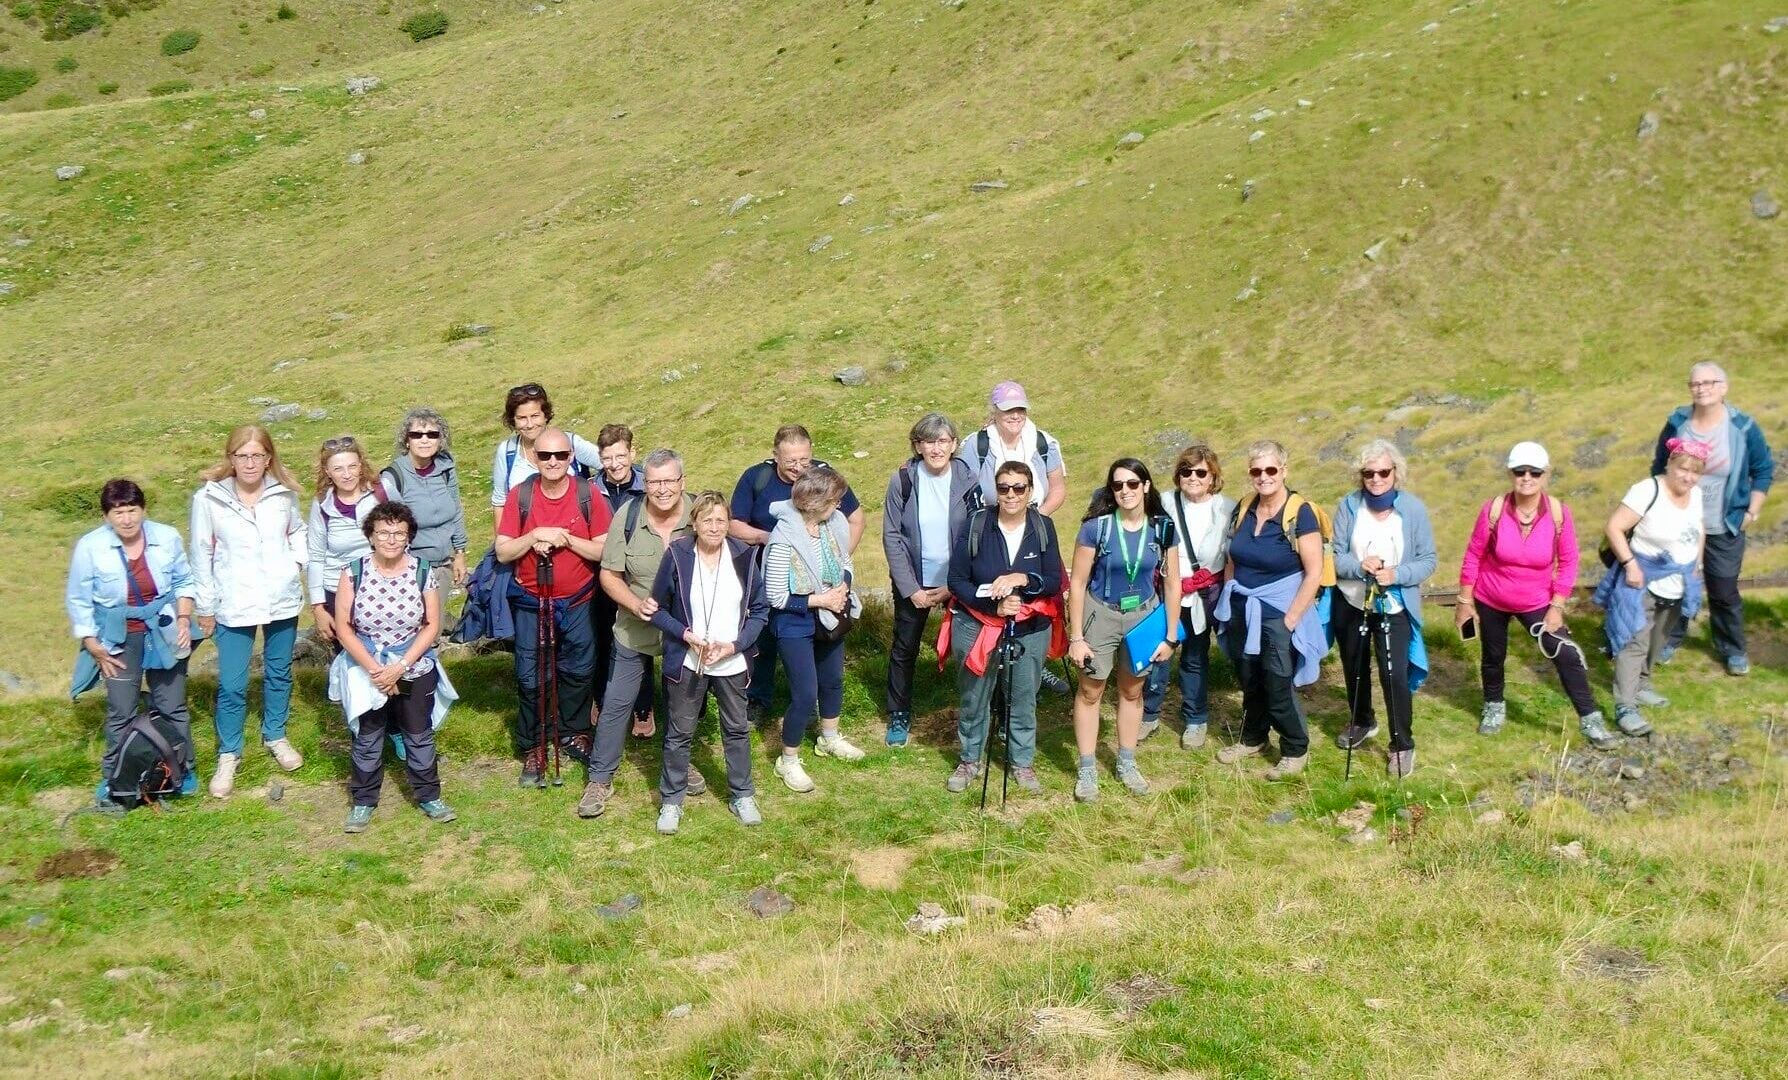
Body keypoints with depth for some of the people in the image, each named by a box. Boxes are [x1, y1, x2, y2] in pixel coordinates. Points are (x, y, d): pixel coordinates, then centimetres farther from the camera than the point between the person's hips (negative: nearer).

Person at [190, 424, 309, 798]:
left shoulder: (284, 493, -5)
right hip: (234, 605, -3)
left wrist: (298, 561, -3)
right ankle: (229, 754, 17)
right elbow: (202, 554, -4)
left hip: (282, 599, 3)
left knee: (279, 673, 18)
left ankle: (275, 736, 38)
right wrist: (205, 607, 0)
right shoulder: (209, 498, -12)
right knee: (231, 685, -1)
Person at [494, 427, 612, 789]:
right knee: (531, 679, 4)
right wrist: (534, 536, -24)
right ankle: (533, 749, 18)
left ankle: (575, 732, 35)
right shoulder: (521, 495, -8)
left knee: (577, 672, 14)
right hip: (531, 603, 0)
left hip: (577, 603, 0)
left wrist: (567, 539, -22)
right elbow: (503, 552, -8)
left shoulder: (588, 495, -9)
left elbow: (604, 551, -9)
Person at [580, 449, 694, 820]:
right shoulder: (627, 516, -16)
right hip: (635, 631, -1)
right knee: (616, 703, 4)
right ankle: (600, 779, 17)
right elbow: (608, 575, -7)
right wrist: (636, 604, -23)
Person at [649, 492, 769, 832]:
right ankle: (671, 800, 24)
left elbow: (760, 610, 0)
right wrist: (686, 635, -17)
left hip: (732, 662, 2)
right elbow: (658, 609, -3)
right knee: (679, 733, 10)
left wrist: (735, 644, -12)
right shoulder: (677, 555, -11)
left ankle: (742, 795, 32)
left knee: (737, 730, 15)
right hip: (687, 662, -2)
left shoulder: (744, 556, -7)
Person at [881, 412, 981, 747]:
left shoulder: (967, 480, -8)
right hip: (913, 582, 0)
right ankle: (899, 716, 27)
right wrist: (911, 589, -11)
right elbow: (891, 538, -7)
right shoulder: (903, 480, -10)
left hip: (957, 582, 0)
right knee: (904, 649, 11)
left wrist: (953, 587, -9)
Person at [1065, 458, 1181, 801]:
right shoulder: (1096, 527, -17)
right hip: (1100, 614, -3)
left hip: (1143, 615, 3)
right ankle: (1087, 770, 19)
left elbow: (1172, 583, 0)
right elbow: (1077, 582, -12)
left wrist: (1170, 636, 1)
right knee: (1090, 692, 6)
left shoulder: (1162, 527, -9)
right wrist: (1076, 637, -12)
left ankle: (1126, 764, 33)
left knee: (1132, 691, 17)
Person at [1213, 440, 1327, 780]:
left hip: (1278, 614, -5)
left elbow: (1314, 573, -14)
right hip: (1241, 612, 5)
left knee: (1278, 688, 1)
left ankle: (1296, 750, 20)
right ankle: (1253, 739, 36)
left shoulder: (1300, 513, -14)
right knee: (1249, 683, 16)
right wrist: (1228, 602, 9)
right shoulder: (1243, 509, 3)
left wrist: (1291, 619, -14)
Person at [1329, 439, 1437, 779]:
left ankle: (1403, 745, 6)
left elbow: (1429, 559, -9)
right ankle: (1362, 722, 46)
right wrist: (1359, 565, -28)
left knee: (1394, 675, -11)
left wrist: (1397, 574, -25)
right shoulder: (1349, 505, -8)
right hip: (1351, 603, 3)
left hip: (1395, 607, -3)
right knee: (1354, 670, 19)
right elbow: (1334, 557, -8)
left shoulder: (1413, 508, -11)